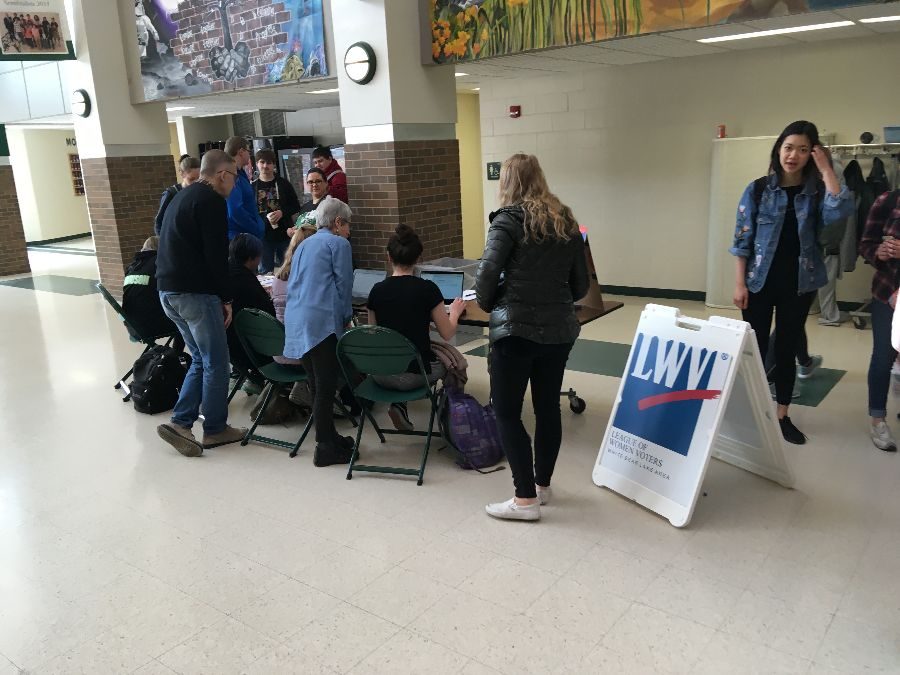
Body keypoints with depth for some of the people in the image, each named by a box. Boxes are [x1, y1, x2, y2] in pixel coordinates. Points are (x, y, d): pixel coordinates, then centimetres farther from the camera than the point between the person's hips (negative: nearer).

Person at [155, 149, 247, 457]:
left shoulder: (182, 197, 20)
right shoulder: (211, 200, -11)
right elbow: (216, 255, -16)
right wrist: (226, 298, -7)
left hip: (168, 290, 9)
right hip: (194, 292, -9)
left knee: (201, 359, 17)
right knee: (216, 363, 3)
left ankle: (180, 423, 12)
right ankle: (215, 429, 12)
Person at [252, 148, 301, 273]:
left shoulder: (284, 184, 3)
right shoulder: (252, 187, 3)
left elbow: (296, 208, 4)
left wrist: (282, 212, -12)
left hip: (284, 235, 0)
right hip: (262, 235, 0)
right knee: (265, 271, 8)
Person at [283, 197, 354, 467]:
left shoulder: (303, 245, 24)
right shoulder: (338, 244, 1)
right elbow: (343, 285, -3)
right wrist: (346, 317, 12)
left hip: (295, 322, 8)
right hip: (322, 321, -8)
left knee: (318, 384, 15)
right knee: (325, 386, -5)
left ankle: (328, 437, 24)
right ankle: (325, 449, -1)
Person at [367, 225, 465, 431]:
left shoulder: (377, 290, -2)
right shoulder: (428, 289, -12)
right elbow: (447, 333, -3)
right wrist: (455, 311, 17)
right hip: (414, 376, -2)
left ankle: (399, 405, 17)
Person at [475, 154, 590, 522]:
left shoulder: (509, 219, -6)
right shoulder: (566, 220, 12)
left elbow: (487, 272, -17)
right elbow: (581, 284, 12)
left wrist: (487, 304, 1)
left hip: (516, 329, -6)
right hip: (559, 330, 7)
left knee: (507, 412, 4)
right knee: (548, 407, 16)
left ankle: (525, 499, 6)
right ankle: (542, 486, 30)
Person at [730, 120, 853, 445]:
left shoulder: (817, 191, 2)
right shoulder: (757, 189, -3)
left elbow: (841, 211, -20)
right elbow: (742, 240, -4)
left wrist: (826, 168, -14)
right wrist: (739, 284, -8)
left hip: (798, 284, 2)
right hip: (760, 282, -1)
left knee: (787, 349, 10)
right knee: (754, 348, 4)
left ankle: (783, 416, 21)